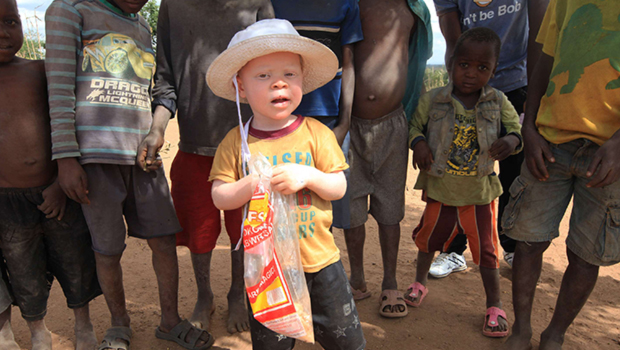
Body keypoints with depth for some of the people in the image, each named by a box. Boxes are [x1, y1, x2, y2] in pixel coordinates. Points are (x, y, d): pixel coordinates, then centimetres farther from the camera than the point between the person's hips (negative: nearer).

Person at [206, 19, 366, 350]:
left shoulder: (316, 133, -5)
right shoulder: (236, 141, -4)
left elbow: (339, 187, -4)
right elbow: (219, 197, -4)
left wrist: (308, 176, -22)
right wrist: (250, 185, -22)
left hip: (320, 260, 0)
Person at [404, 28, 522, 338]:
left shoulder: (498, 103, -5)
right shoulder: (432, 100, -8)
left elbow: (517, 129, -1)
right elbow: (413, 124, 1)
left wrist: (511, 142, -25)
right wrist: (419, 142, -20)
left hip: (480, 193, 0)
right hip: (440, 190, 0)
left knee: (486, 249, 8)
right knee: (429, 237, 18)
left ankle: (494, 304, 26)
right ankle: (420, 281, 44)